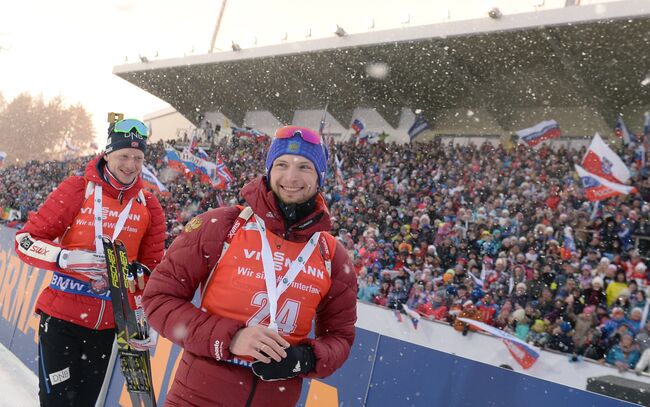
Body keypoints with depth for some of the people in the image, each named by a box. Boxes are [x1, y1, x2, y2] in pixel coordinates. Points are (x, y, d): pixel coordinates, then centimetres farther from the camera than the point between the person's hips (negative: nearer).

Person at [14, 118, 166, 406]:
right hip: (61, 320, -3)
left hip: (107, 325, 4)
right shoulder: (77, 189, -7)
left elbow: (152, 268, 9)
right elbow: (25, 240, -8)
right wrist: (68, 257, -25)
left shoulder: (149, 207, 3)